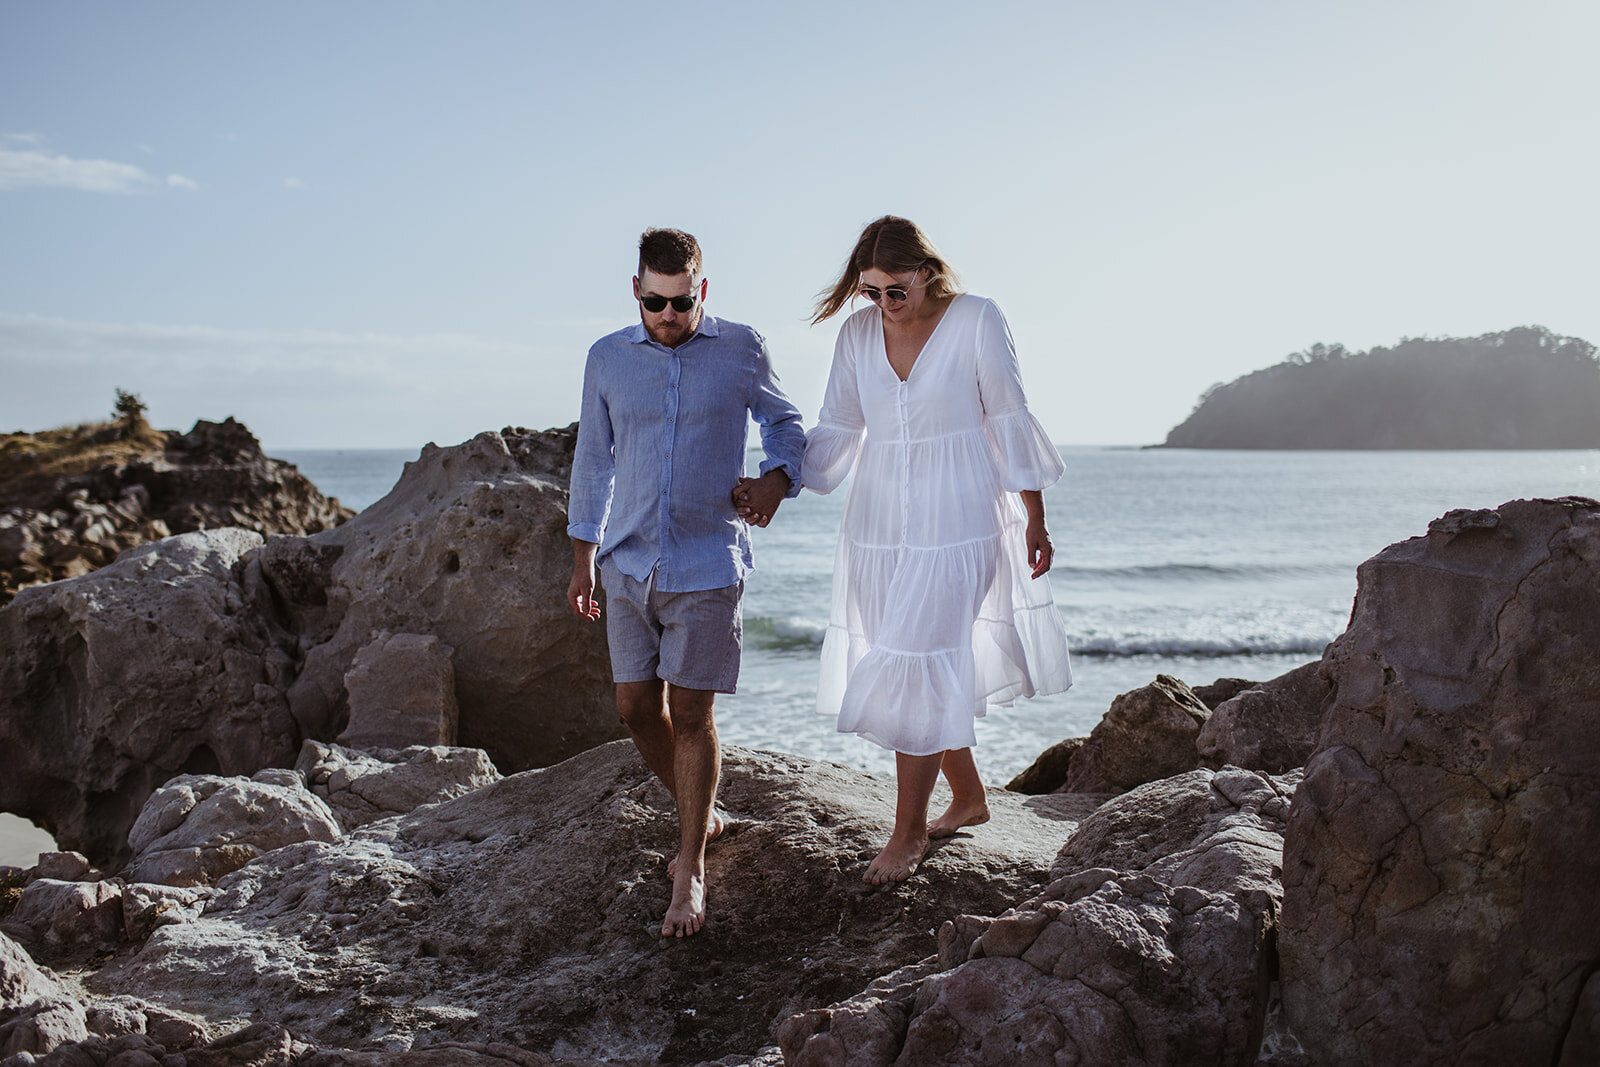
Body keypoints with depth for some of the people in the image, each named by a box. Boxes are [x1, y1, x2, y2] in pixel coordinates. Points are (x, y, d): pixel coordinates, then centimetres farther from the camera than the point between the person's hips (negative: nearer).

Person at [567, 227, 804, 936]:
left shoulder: (741, 350, -3)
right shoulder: (608, 358, 4)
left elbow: (785, 423, 12)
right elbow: (593, 459, 13)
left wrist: (777, 479, -10)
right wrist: (582, 559, 13)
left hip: (707, 564, -3)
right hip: (629, 562, 3)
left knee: (691, 716, -2)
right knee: (637, 706, 6)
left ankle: (690, 871, 10)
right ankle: (700, 816, 32)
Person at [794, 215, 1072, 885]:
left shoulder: (977, 321, -9)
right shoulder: (857, 333, 3)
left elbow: (1009, 422, -4)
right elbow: (837, 429, 7)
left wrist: (1034, 521, -1)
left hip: (955, 520, -5)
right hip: (879, 522, 5)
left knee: (915, 666, -8)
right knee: (936, 667, 11)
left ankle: (909, 831, 5)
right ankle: (968, 797, 31)